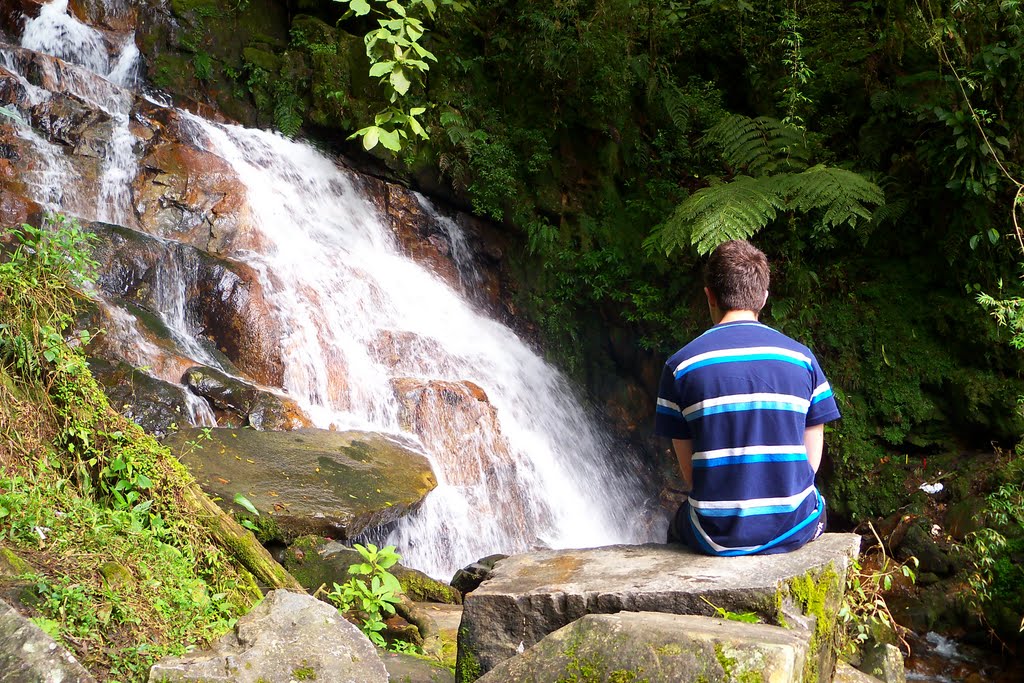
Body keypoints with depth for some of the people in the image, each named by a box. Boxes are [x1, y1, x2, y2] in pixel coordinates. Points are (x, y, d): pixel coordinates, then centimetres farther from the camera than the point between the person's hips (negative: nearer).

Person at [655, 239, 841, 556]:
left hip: (716, 537, -1)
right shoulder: (802, 358, -1)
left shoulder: (680, 365, -4)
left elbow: (688, 472, -1)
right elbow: (811, 461, 2)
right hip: (793, 529, 1)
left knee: (679, 523, 34)